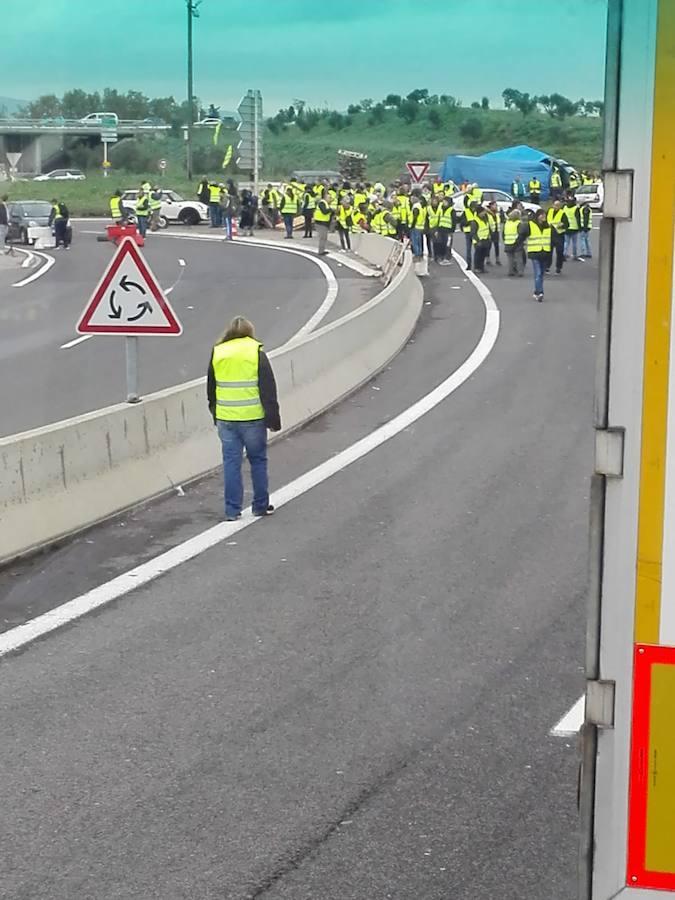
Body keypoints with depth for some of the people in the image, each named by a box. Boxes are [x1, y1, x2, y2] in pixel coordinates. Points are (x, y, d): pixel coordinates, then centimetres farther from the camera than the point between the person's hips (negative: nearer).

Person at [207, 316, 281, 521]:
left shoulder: (217, 354, 6)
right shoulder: (256, 352, -4)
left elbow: (211, 389, 15)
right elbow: (268, 389, -5)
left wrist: (215, 415, 26)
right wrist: (273, 419, -1)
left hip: (225, 419, 2)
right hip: (253, 418, -2)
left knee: (231, 463, 6)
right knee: (258, 460, 11)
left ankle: (232, 510, 6)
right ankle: (261, 506, 17)